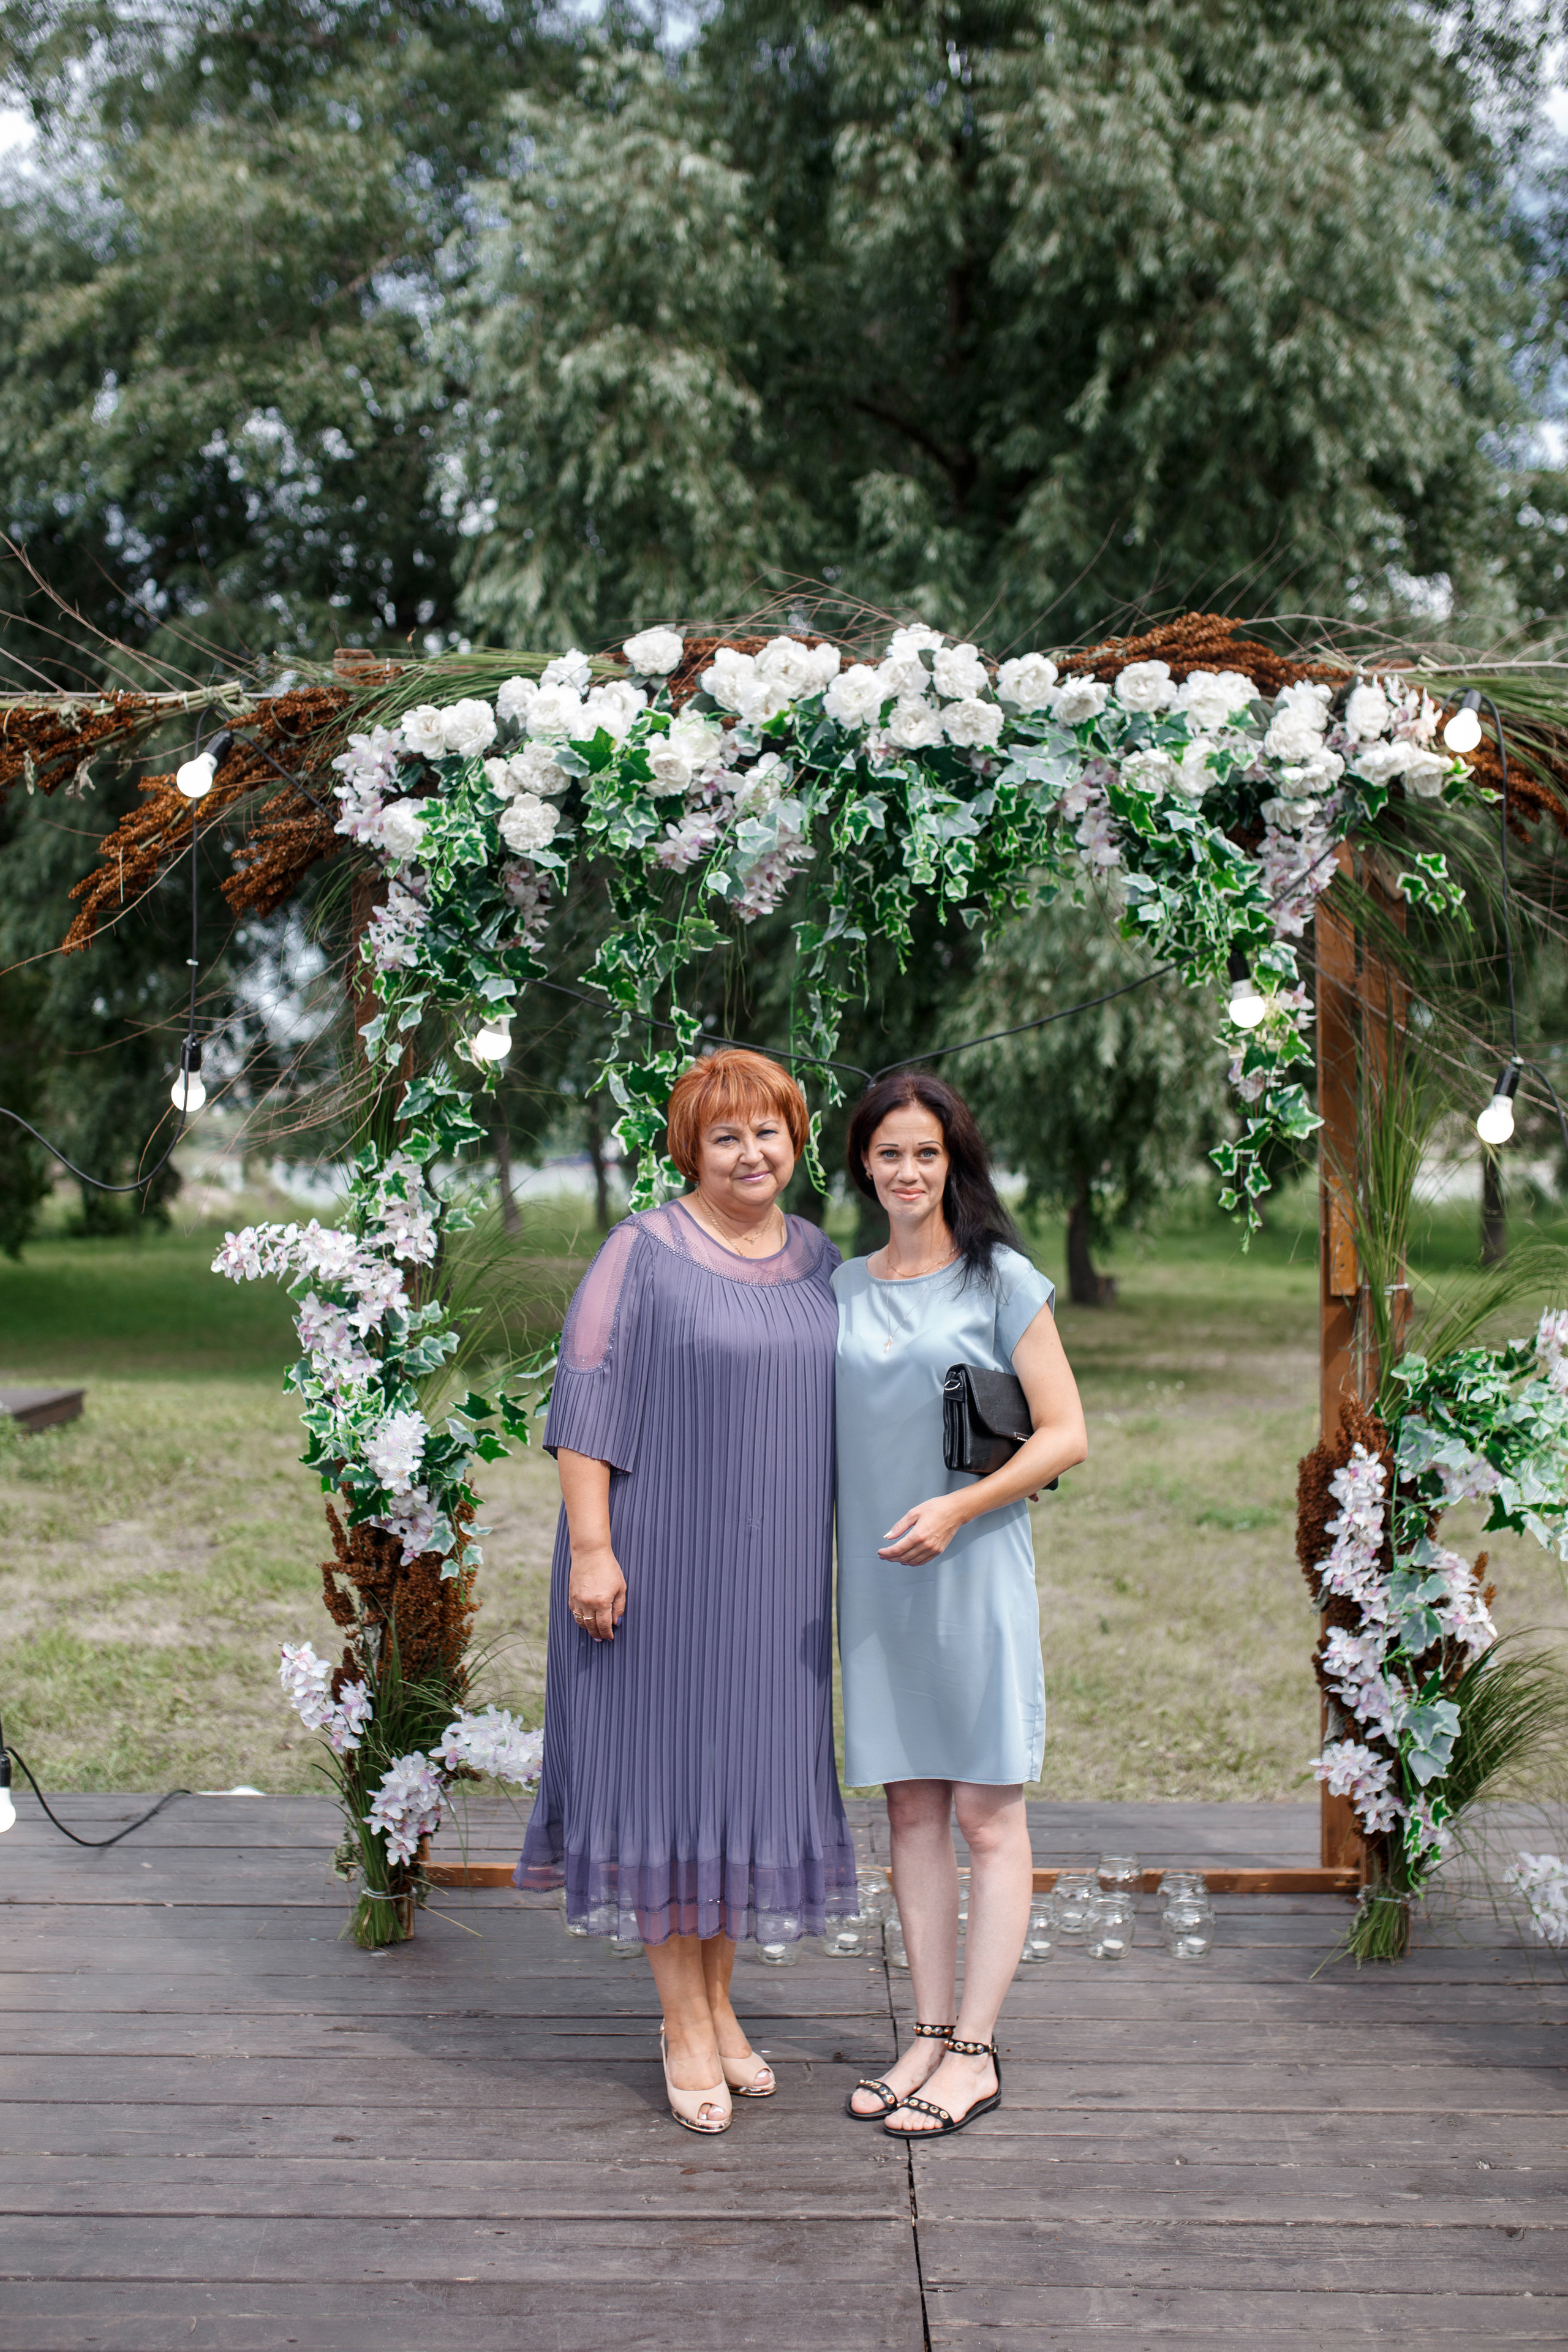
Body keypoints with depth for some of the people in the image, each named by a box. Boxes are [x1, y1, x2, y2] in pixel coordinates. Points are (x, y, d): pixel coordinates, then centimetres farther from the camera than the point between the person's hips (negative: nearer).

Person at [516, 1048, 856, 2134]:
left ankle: (720, 2002, 27)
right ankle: (684, 2023, 15)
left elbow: (843, 1413, 15)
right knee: (668, 1764, 2)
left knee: (750, 1768, 12)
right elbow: (586, 1401, -11)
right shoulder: (645, 1252, -7)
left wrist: (847, 1557, 11)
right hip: (662, 1558, -5)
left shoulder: (822, 1262, 9)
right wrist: (589, 1546, -18)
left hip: (774, 1573, 5)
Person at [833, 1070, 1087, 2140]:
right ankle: (931, 2035, 19)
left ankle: (976, 2051, 8)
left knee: (989, 1816, 1)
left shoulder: (1002, 1280, -3)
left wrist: (958, 1508, -17)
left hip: (974, 1571, -5)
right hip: (876, 1576, 5)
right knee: (913, 1810, 10)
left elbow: (1066, 1434, -6)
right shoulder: (841, 1289, 10)